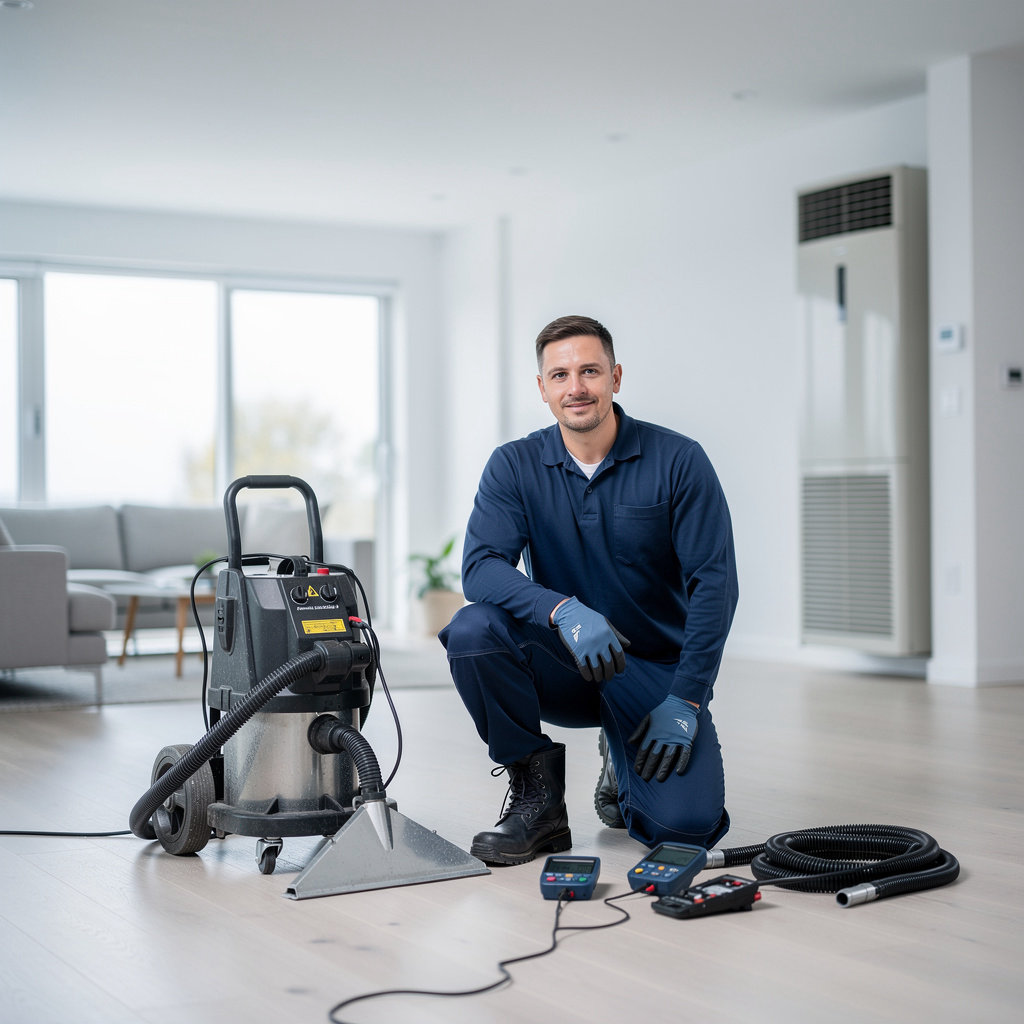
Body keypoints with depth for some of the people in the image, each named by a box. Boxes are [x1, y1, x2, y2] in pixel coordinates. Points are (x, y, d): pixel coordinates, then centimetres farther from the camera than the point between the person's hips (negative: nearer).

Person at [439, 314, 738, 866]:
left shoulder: (678, 460, -9)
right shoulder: (514, 465, -4)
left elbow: (714, 583, -11)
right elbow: (480, 567, -17)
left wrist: (685, 699, -17)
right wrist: (564, 610, -35)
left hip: (656, 667, -1)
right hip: (562, 665, 1)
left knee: (686, 825, -22)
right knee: (472, 630, -29)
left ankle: (623, 765, 16)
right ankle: (537, 794, -8)